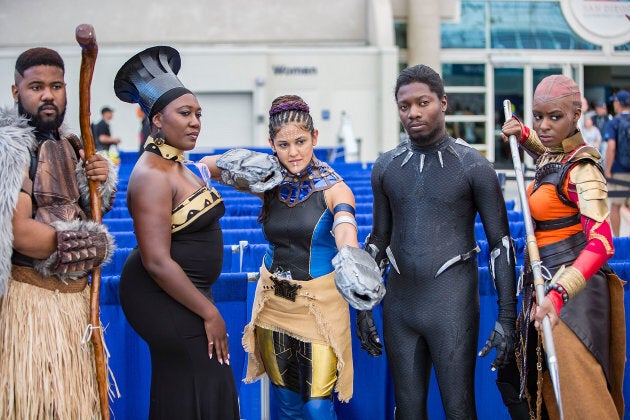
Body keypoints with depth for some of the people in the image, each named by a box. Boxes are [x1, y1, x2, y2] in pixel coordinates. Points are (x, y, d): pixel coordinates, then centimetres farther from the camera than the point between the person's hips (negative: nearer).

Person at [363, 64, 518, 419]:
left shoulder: (473, 166, -4)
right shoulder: (386, 167, 8)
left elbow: (501, 243, -3)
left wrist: (507, 318, -8)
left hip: (452, 305, -4)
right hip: (399, 306, 4)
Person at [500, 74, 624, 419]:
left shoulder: (581, 169, -18)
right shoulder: (551, 154, 7)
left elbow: (600, 243, -30)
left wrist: (558, 294, -44)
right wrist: (521, 133, 12)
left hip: (570, 283, -10)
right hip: (543, 281, 10)